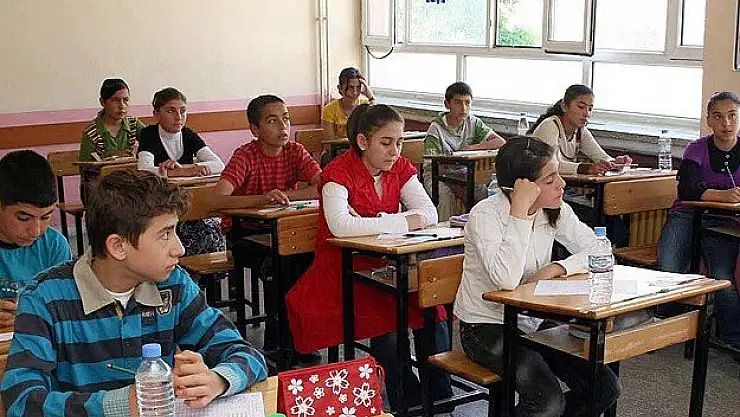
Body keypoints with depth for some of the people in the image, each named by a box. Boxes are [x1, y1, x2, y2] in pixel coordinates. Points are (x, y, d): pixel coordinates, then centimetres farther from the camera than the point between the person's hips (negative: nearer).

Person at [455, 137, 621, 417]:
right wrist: (520, 210, -33)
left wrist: (555, 269, -17)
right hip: (486, 327, -6)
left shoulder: (556, 210, -1)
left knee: (606, 387, -6)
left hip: (535, 323, 6)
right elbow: (507, 279, -35)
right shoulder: (485, 214, -20)